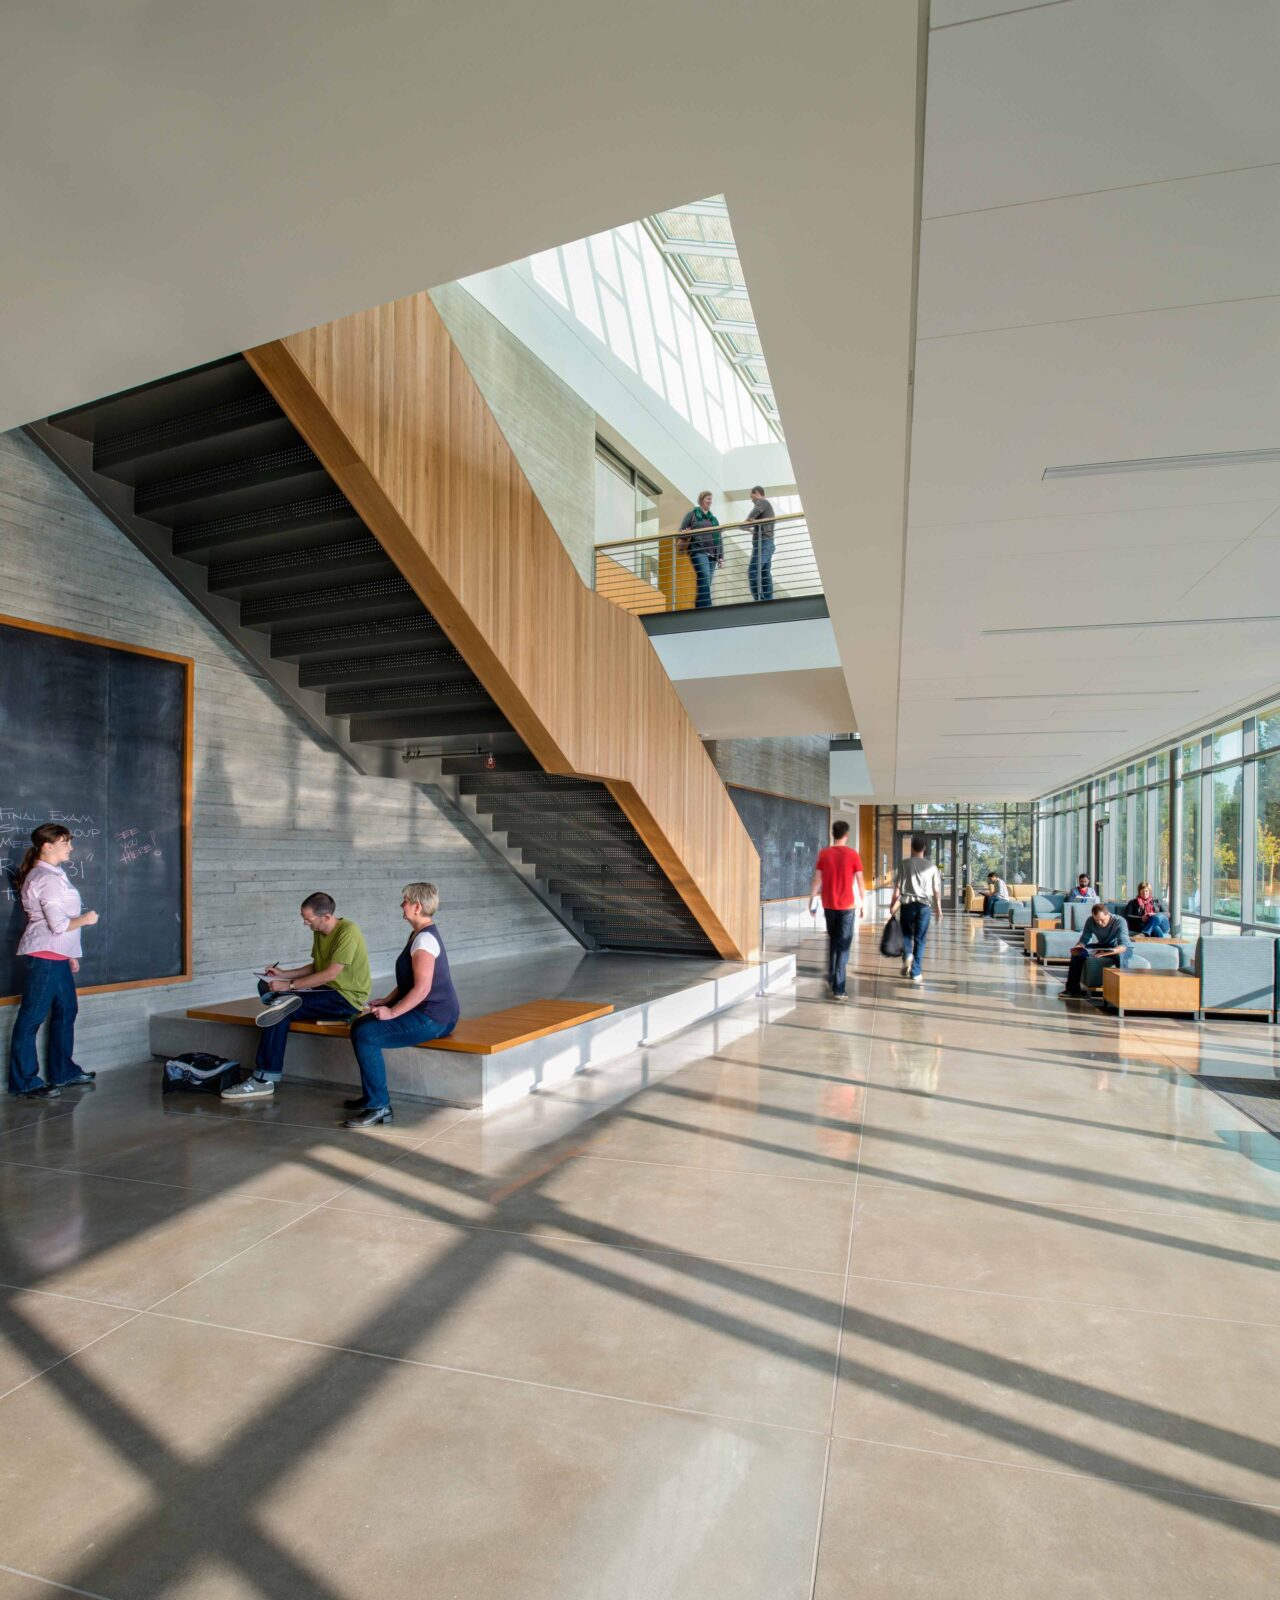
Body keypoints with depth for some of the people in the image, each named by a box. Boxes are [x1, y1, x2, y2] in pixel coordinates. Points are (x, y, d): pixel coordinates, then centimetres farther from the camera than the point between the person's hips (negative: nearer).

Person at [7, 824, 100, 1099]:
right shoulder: (47, 879, -16)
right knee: (31, 1018, -2)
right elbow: (59, 924, -22)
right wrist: (85, 919, -5)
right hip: (42, 956, -10)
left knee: (66, 1011, 15)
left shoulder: (53, 874, 14)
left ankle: (64, 1073, 25)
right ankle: (24, 1084, 5)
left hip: (56, 956, 10)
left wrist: (71, 954, 20)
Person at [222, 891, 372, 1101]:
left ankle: (263, 1081, -15)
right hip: (327, 991, 9)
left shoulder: (347, 932, -19)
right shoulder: (319, 933, 8)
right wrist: (282, 974, 4)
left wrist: (289, 985, -20)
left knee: (282, 1012, -21)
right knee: (265, 986, -1)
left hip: (347, 998, -9)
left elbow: (330, 974, -24)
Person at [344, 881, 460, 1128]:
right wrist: (388, 1001, 10)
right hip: (428, 1014, 11)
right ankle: (370, 1096, 24)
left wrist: (392, 1012, -18)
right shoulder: (420, 934, 14)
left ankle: (379, 1106, -12)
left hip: (432, 1019, -11)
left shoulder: (425, 939, -18)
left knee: (365, 1034, -19)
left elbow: (422, 988, -24)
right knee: (360, 1024, 13)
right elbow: (409, 981, 22)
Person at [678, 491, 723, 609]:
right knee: (704, 579, -23)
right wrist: (685, 535, -17)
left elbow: (719, 539, 20)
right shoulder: (692, 514, 11)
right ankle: (706, 608, -31)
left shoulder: (714, 519, 24)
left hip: (712, 554, 5)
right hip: (698, 551, -5)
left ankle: (699, 609, 0)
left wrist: (721, 557, 11)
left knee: (706, 583, -1)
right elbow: (681, 532, 8)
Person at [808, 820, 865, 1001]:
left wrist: (812, 900, 9)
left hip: (828, 905, 3)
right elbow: (860, 882, -4)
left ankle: (831, 980, 24)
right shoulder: (853, 854, -6)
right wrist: (862, 901, 9)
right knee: (843, 947, 0)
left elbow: (817, 880, 0)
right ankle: (838, 989, -4)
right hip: (847, 906, -3)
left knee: (832, 942, 22)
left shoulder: (823, 854, -1)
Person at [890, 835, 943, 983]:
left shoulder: (904, 864, -2)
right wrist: (938, 908, 14)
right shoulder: (931, 866, 1)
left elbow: (897, 887, -3)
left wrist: (893, 905, 4)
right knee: (920, 939, 7)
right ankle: (915, 972, 7)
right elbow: (936, 890, 3)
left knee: (907, 933, 19)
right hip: (924, 905, 1)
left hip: (907, 903, 0)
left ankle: (907, 955, -9)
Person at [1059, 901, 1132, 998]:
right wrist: (1078, 947, -37)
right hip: (1103, 946, 5)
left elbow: (1123, 945, -39)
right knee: (1078, 952, -16)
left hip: (1122, 948, -5)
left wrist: (1106, 953, -57)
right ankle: (1073, 988, -11)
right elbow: (1084, 939, -12)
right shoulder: (1090, 921, -16)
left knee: (1120, 955, -40)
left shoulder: (1120, 922, -30)